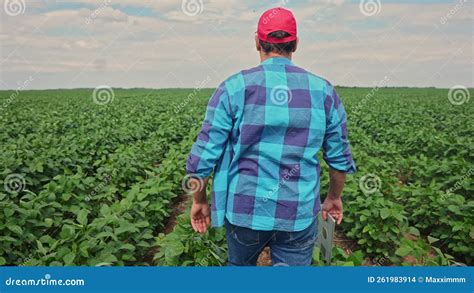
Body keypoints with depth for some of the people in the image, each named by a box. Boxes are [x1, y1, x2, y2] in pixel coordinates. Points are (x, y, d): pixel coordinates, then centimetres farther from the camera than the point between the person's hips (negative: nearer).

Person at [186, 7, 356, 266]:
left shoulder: (235, 88, -8)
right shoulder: (323, 90, 1)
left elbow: (204, 154, -8)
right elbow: (340, 157, 7)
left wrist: (199, 200, 7)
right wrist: (334, 197, 23)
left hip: (246, 209, -1)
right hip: (300, 214, 2)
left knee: (240, 267, 26)